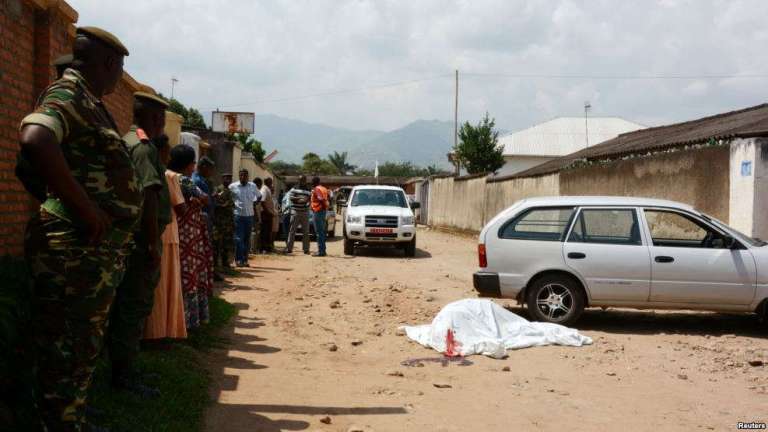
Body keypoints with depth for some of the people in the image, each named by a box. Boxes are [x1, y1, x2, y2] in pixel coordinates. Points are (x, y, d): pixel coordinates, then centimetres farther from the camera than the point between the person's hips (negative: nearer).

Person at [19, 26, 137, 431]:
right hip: (75, 249, -10)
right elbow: (35, 140, -33)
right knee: (67, 352, -2)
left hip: (99, 250, 10)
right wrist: (84, 208, -28)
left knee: (84, 350, 20)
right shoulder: (67, 93, -12)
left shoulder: (90, 102, 17)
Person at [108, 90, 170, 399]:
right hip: (142, 237, -10)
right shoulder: (144, 146, -13)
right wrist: (153, 243, -22)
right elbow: (149, 195, -21)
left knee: (128, 304, 15)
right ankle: (123, 374, 0)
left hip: (128, 236, 10)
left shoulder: (125, 142, 18)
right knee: (136, 305, -5)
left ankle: (122, 369, 24)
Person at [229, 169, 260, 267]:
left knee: (247, 239, 7)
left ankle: (245, 259, 14)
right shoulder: (233, 186, -2)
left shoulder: (253, 186, 6)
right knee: (239, 238, -7)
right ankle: (239, 259, -5)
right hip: (238, 215, -3)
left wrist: (255, 204, 8)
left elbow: (259, 196, 20)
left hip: (249, 215, 3)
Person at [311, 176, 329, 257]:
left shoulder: (316, 189, -12)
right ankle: (323, 250, 16)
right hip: (323, 211, 9)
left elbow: (321, 199, -26)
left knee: (319, 232, -9)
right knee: (322, 232, 13)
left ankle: (321, 251, -10)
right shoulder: (324, 189, 15)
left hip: (318, 211, -9)